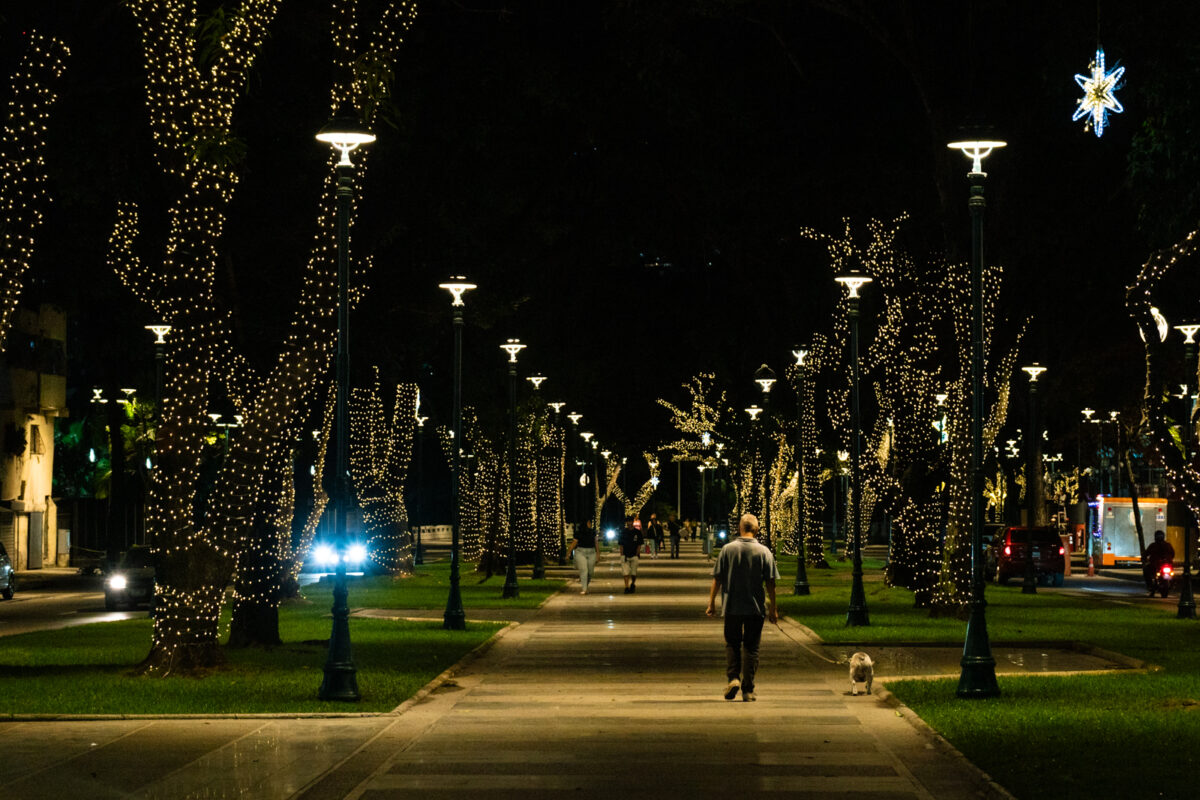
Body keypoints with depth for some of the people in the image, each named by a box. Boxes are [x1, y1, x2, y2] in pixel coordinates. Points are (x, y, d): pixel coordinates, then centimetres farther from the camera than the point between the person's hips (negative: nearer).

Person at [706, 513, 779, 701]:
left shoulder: (728, 549, -3)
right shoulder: (764, 552, -3)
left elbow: (717, 579, -2)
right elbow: (770, 583, -2)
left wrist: (711, 603, 7)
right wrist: (772, 609, 5)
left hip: (732, 607, 0)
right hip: (756, 608, 0)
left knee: (732, 644, 15)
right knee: (752, 648, 6)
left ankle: (733, 677, -6)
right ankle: (748, 690, 4)